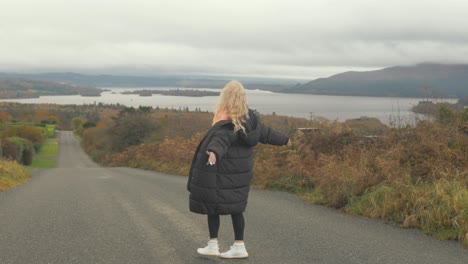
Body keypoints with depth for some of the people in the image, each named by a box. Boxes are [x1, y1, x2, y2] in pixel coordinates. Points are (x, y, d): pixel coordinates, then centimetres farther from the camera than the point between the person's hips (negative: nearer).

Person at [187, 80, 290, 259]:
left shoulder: (227, 124, -20)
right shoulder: (249, 119, 3)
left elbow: (221, 139, -41)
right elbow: (266, 133, 16)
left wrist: (214, 152, -61)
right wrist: (284, 139, 34)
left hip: (221, 173, -7)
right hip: (240, 171, 7)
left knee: (212, 206, 6)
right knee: (235, 208, 13)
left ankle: (213, 246, 12)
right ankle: (239, 247, 16)